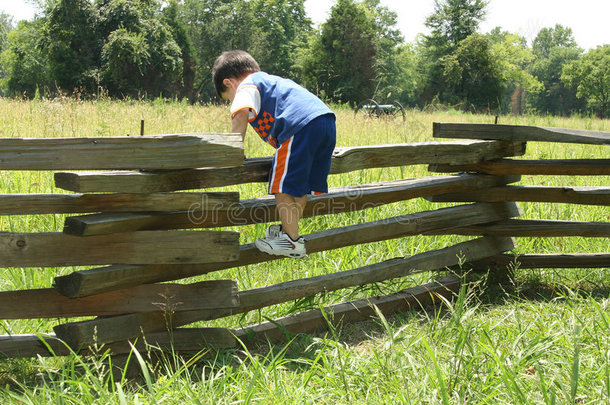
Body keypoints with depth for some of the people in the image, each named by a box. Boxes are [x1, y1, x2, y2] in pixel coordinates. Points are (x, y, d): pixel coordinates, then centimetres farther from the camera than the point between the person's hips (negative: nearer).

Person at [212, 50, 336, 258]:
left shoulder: (246, 87, 9)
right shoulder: (273, 81, 36)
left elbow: (241, 113, -13)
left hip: (301, 127, -9)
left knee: (283, 187, 0)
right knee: (299, 187, 19)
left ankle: (292, 242, 3)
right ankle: (289, 230, 29)